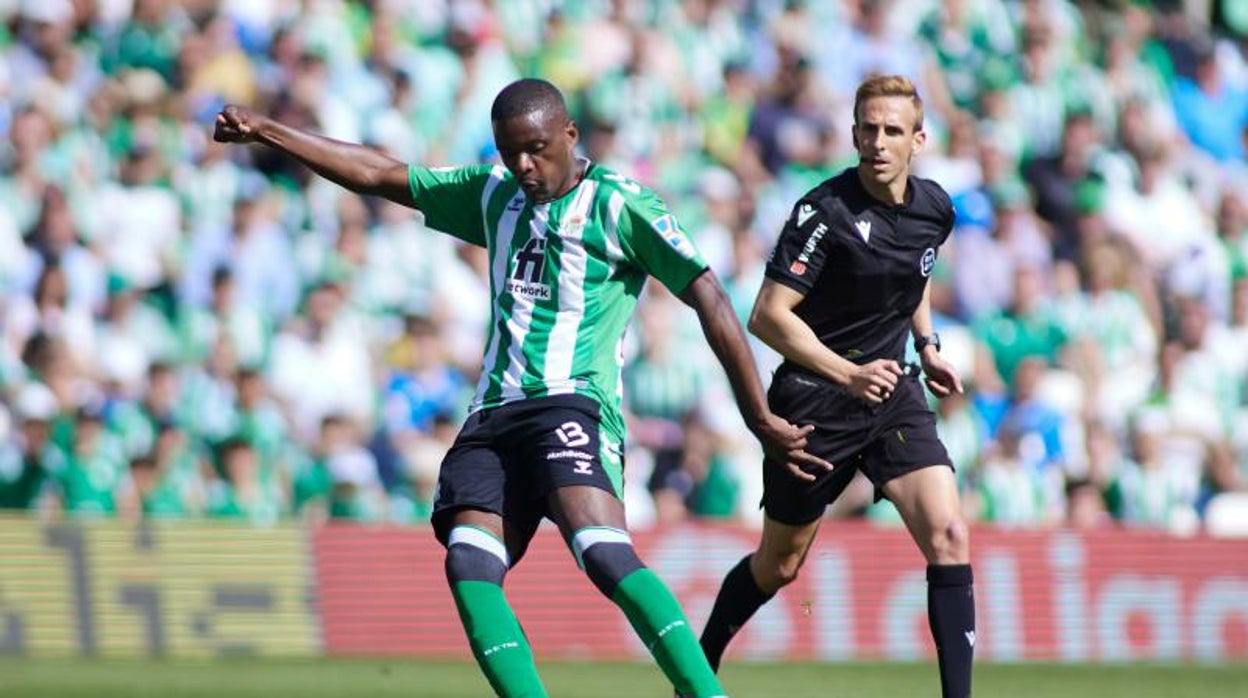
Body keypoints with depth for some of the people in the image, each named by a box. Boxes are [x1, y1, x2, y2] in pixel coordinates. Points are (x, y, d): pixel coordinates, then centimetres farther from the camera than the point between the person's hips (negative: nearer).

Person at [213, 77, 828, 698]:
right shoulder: (494, 195, 19)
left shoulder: (618, 205, 0)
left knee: (602, 551, -30)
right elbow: (377, 175, 27)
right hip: (494, 415, 7)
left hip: (571, 406, -7)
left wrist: (760, 420, -9)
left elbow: (709, 300, -4)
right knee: (468, 565, -17)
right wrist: (264, 131, 27)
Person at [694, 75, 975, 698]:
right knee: (779, 566, 11)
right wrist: (849, 374, -30)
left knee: (948, 536, -15)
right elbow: (768, 316, -22)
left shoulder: (935, 209, 0)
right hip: (814, 400, -4)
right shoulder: (825, 211, -19)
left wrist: (927, 345, 12)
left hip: (894, 391, 4)